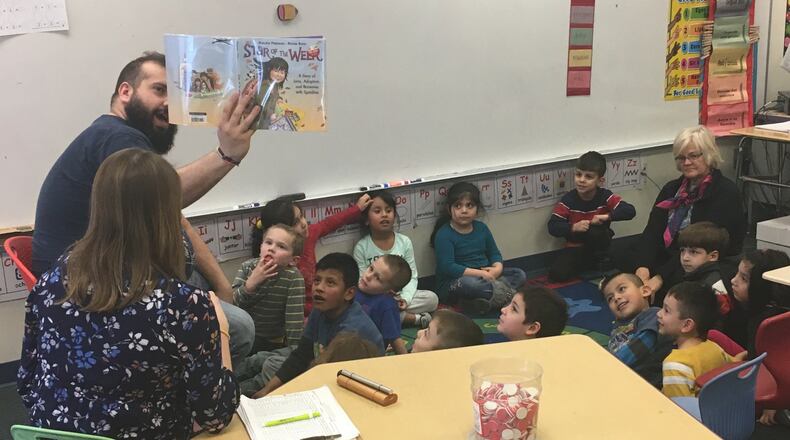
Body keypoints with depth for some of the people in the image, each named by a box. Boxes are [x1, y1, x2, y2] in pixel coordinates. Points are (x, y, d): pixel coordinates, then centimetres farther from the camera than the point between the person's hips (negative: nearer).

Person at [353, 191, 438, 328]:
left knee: (432, 298, -21)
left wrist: (405, 298, -19)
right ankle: (415, 318, -20)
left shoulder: (404, 242, 0)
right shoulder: (361, 247, -6)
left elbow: (412, 277, -1)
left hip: (400, 295, 1)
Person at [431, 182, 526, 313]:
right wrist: (480, 273, -24)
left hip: (484, 277, 7)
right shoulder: (444, 234, -12)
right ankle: (507, 292, -21)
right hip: (453, 283, -7)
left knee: (519, 274, -5)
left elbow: (494, 253, 16)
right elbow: (447, 267, -21)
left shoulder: (481, 228, 8)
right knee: (468, 284, -41)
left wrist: (498, 268, -9)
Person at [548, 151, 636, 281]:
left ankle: (601, 258, -3)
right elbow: (552, 227, -15)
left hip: (599, 245, -1)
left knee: (594, 230, -35)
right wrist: (573, 227, -31)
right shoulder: (568, 200, -12)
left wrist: (607, 216, -34)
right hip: (576, 247, 1)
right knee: (557, 273, -21)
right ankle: (591, 263, 7)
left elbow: (630, 211, -23)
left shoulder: (605, 196, -13)